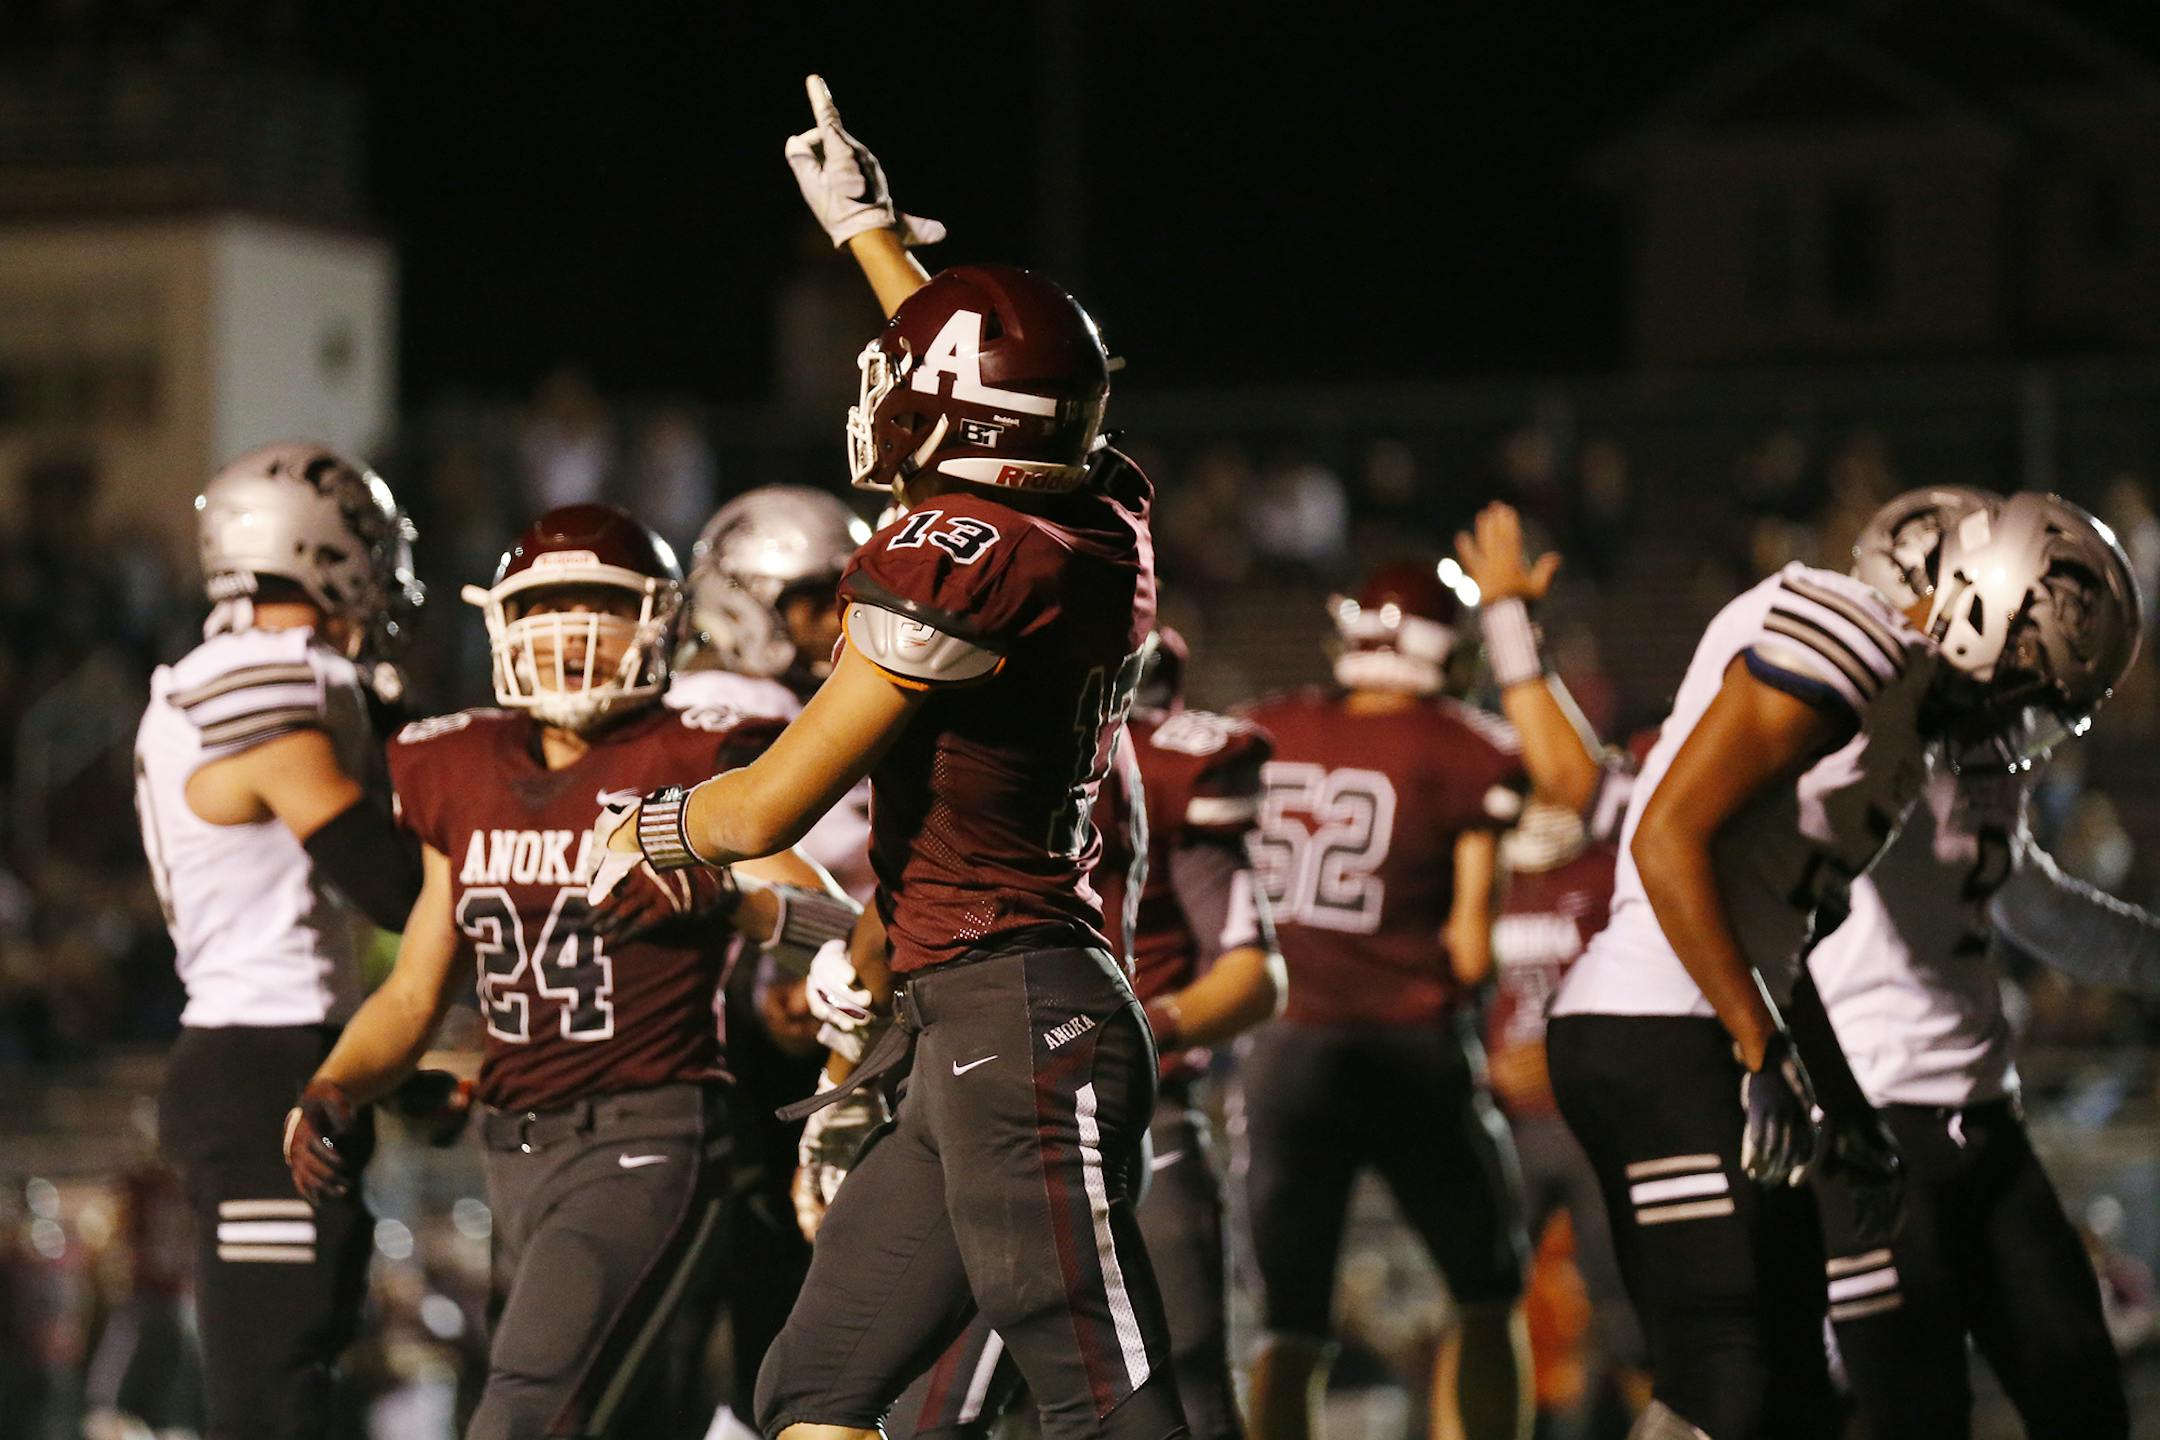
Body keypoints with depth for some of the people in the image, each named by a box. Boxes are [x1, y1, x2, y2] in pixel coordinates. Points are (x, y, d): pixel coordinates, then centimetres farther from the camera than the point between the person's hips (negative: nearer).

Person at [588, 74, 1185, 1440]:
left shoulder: (960, 561, -13)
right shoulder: (1105, 528, 11)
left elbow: (769, 808, -8)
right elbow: (990, 385, 35)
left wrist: (648, 827, 13)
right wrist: (872, 228, 48)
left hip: (1011, 1021, -10)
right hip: (971, 1040, 10)